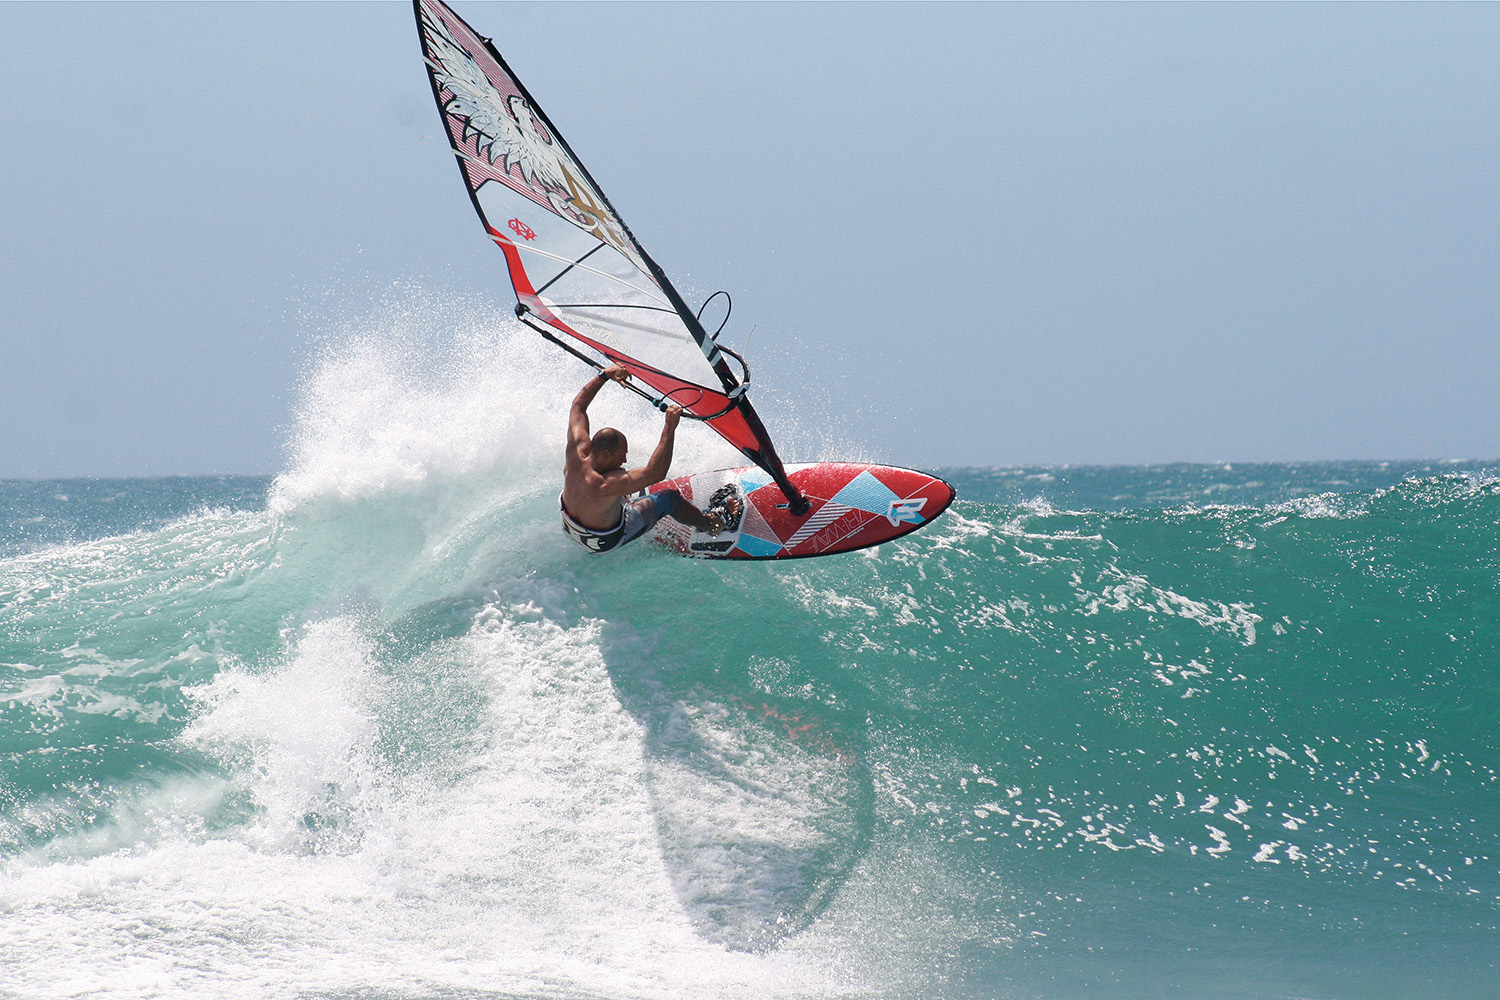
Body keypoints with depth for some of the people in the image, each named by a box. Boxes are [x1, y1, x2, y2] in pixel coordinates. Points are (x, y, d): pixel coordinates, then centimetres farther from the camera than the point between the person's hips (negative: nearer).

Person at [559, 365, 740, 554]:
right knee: (669, 498, 2)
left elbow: (578, 405, -9)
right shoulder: (603, 485, -46)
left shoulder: (578, 452, -27)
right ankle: (708, 524, 29)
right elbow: (656, 472, -46)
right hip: (606, 542, -6)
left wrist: (605, 375, -10)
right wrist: (670, 428, -47)